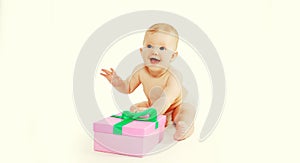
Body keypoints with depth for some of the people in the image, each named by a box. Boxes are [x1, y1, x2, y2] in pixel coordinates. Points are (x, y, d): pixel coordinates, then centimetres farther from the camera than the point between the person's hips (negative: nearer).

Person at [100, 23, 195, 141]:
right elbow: (128, 87, -5)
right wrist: (117, 82, -28)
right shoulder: (140, 71, -19)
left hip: (174, 107, -6)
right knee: (134, 108, -6)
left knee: (188, 109, -28)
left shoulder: (173, 76, -35)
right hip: (152, 106, 6)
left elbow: (166, 99, -47)